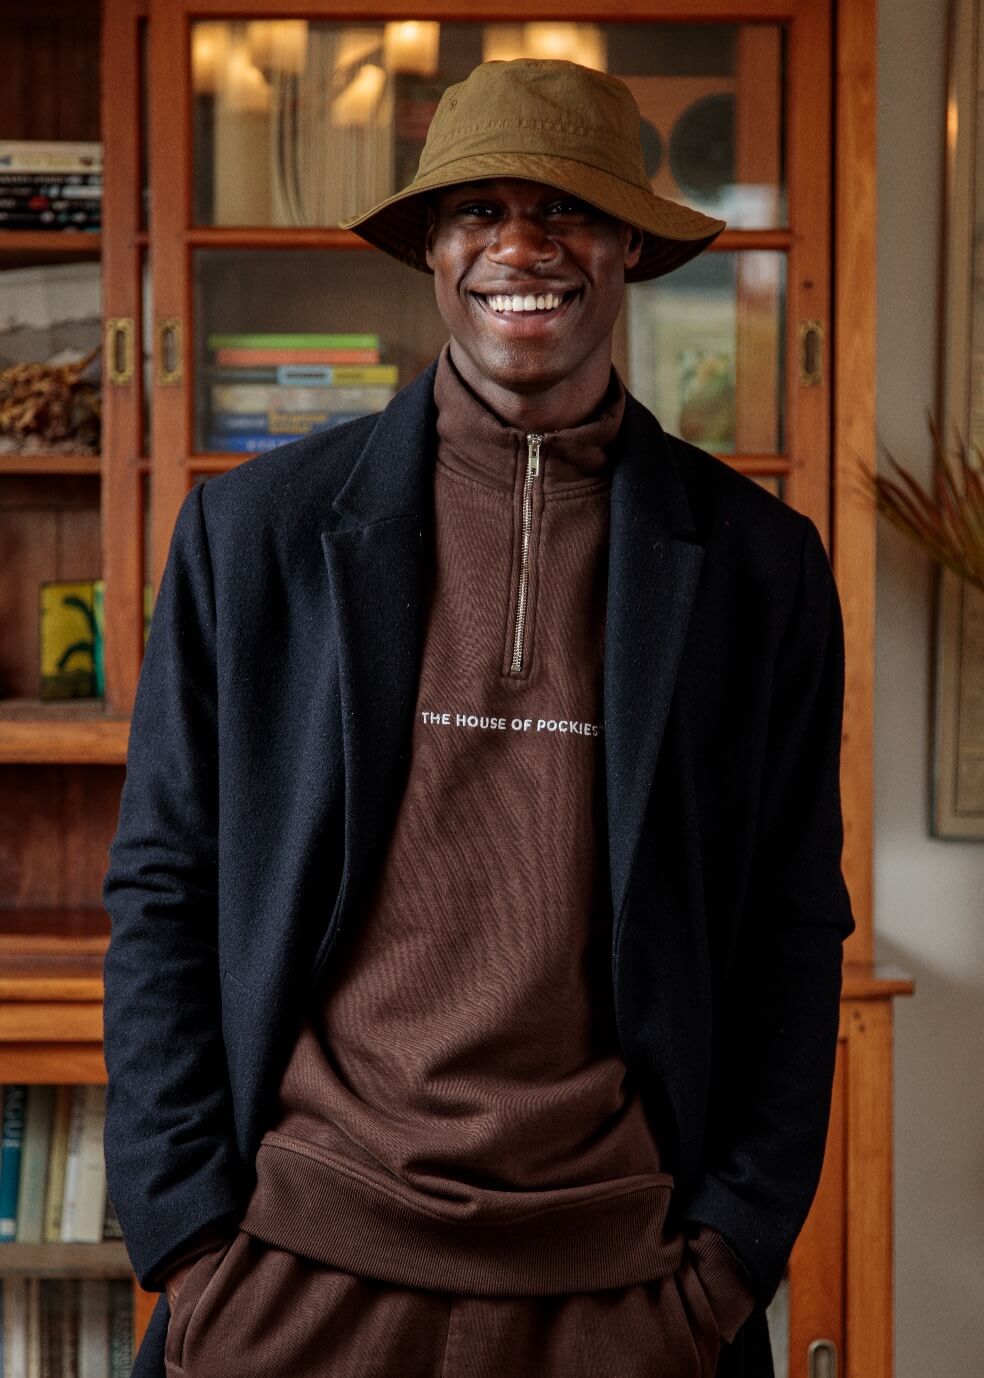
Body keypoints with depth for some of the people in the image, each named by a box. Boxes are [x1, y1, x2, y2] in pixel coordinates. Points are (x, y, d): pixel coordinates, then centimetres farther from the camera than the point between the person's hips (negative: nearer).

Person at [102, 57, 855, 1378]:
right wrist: (193, 1241, -3)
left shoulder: (760, 562, 3)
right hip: (298, 1269, 0)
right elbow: (162, 892, 3)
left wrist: (731, 1256, -1)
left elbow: (793, 931, 5)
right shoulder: (250, 529, 2)